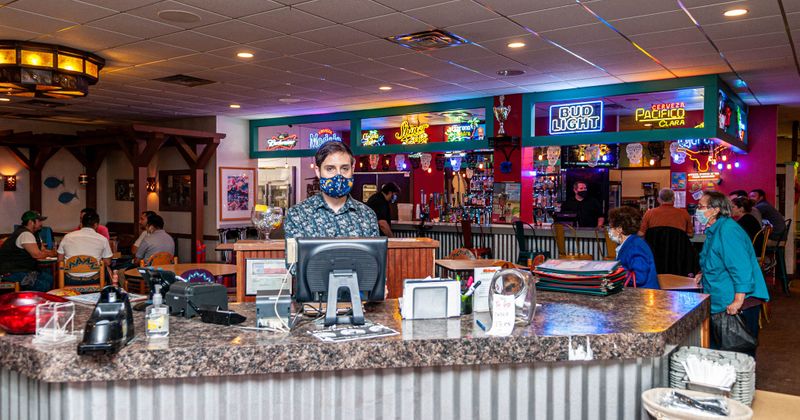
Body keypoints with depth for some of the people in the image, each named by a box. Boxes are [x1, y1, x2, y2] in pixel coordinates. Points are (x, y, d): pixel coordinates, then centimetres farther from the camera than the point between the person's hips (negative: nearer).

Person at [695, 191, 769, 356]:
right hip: (720, 304, 10)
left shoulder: (728, 230, -20)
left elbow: (741, 267, -27)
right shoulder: (714, 230, 13)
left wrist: (738, 301, -29)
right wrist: (704, 274, 14)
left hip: (740, 305, -10)